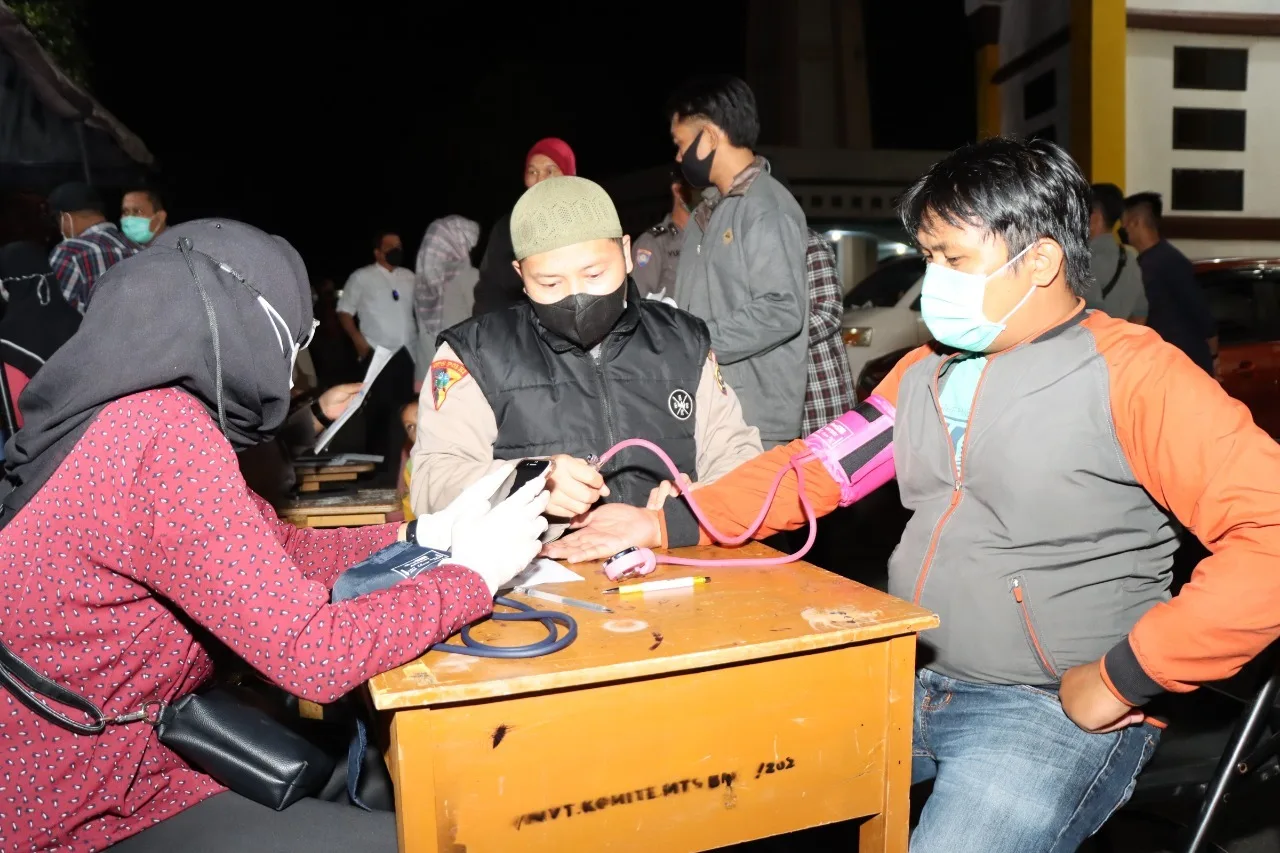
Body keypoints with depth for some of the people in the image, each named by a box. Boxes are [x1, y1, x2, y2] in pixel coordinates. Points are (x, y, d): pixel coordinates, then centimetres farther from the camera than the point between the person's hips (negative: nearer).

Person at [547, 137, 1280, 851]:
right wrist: (667, 525, 1)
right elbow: (823, 464, 11)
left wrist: (1123, 679, -18)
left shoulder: (1132, 374, -13)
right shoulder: (923, 372, 9)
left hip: (1055, 711, -5)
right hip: (913, 683, 6)